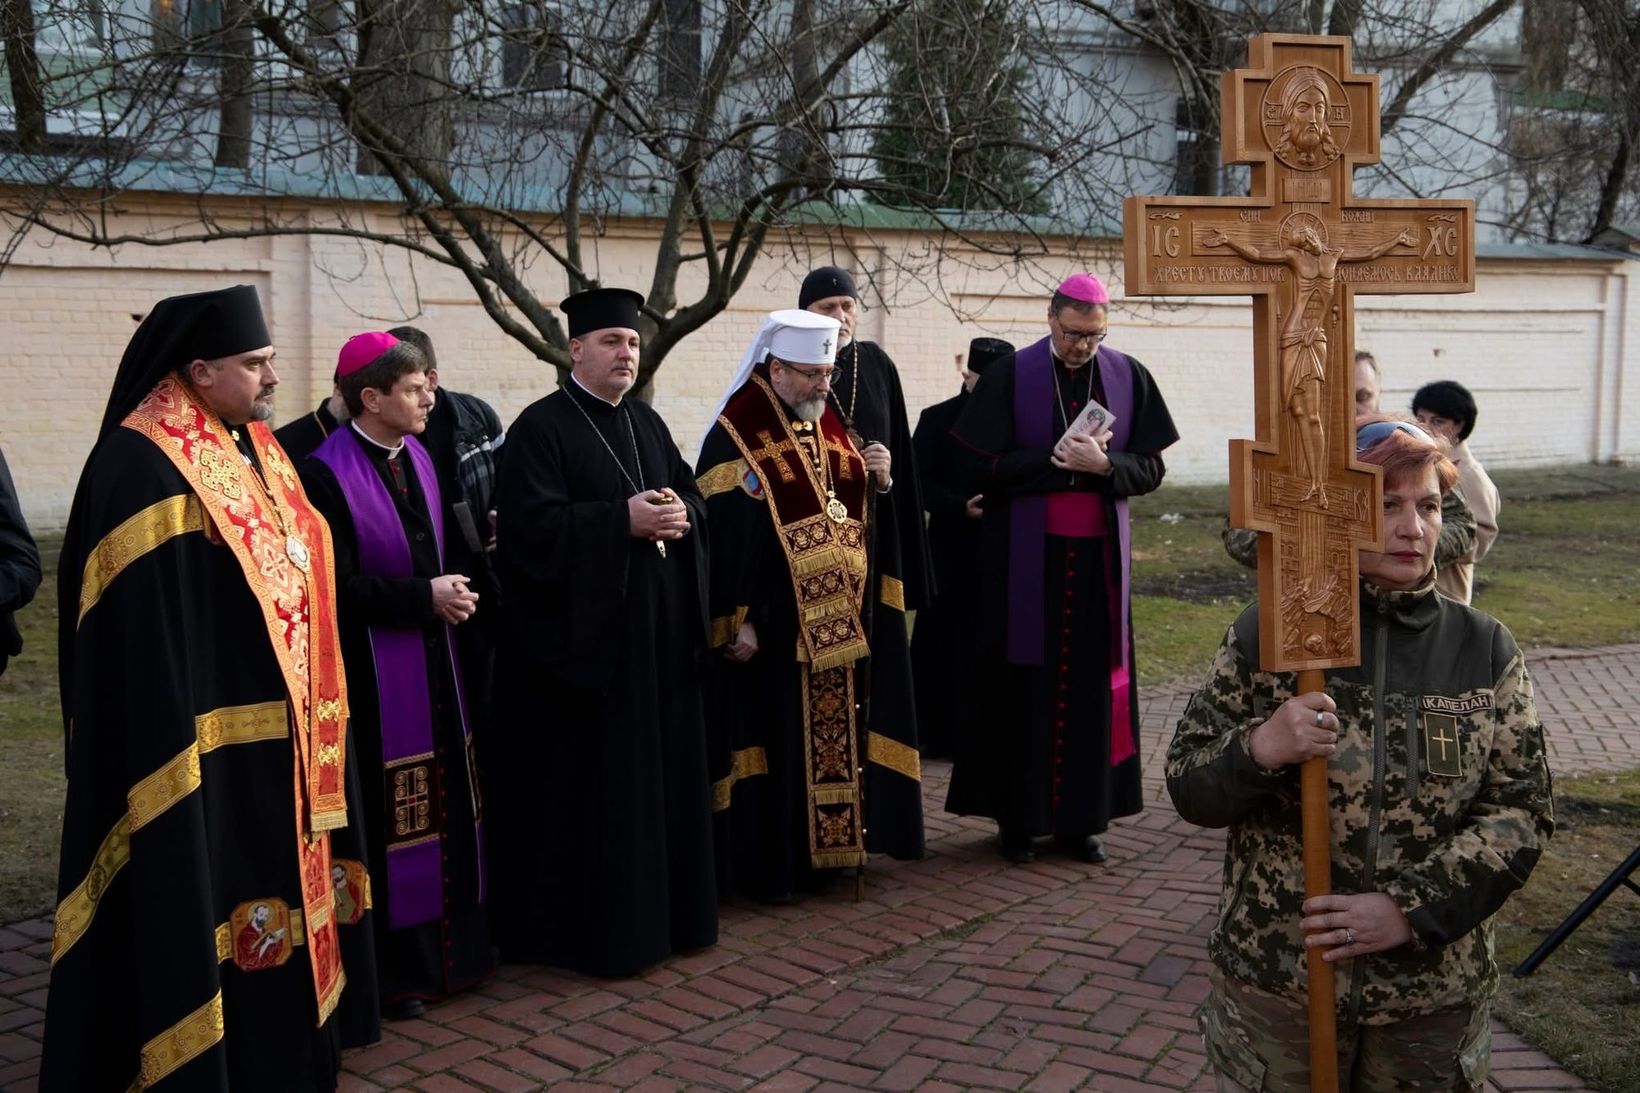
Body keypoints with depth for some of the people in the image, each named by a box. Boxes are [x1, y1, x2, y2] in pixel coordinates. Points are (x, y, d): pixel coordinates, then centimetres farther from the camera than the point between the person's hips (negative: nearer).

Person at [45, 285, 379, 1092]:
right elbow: (142, 631, -20)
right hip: (203, 744, -9)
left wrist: (314, 712, 16)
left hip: (278, 735, 9)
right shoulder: (144, 467, -16)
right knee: (209, 903, 0)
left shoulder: (257, 451, 11)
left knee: (275, 889, 18)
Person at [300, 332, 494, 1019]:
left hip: (434, 661, 8)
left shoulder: (417, 458, 8)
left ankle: (450, 946, 26)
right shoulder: (326, 474, -15)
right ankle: (394, 968, 14)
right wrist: (425, 596, -18)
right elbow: (335, 588, -19)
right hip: (374, 672, -7)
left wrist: (454, 589, 0)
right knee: (388, 821, 1)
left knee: (444, 806, 14)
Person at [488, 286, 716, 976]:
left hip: (657, 637, 7)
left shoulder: (648, 425, 15)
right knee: (589, 785, -2)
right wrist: (624, 520, -22)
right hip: (581, 639, -7)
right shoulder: (541, 428, -8)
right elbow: (531, 527, -18)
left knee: (662, 774, 12)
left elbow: (694, 497, 15)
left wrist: (679, 515, -8)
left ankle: (664, 911, 23)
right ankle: (592, 926, 8)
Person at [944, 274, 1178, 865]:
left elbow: (1150, 468, 3)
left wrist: (1103, 465, -16)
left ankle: (1082, 816, 14)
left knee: (1092, 683, 4)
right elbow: (981, 466, -7)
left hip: (1098, 555, 2)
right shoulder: (1009, 377, -3)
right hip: (1026, 556, -2)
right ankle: (1018, 817, 12)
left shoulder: (1129, 378, 4)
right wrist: (1055, 460, -16)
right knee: (1023, 684, 2)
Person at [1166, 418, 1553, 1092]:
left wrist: (1414, 907, -15)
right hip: (1274, 980, -1)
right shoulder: (1266, 634, -4)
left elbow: (1523, 811, -3)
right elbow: (1188, 789, -2)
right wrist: (1258, 750, -23)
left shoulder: (1484, 650, 0)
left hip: (1435, 994, 2)